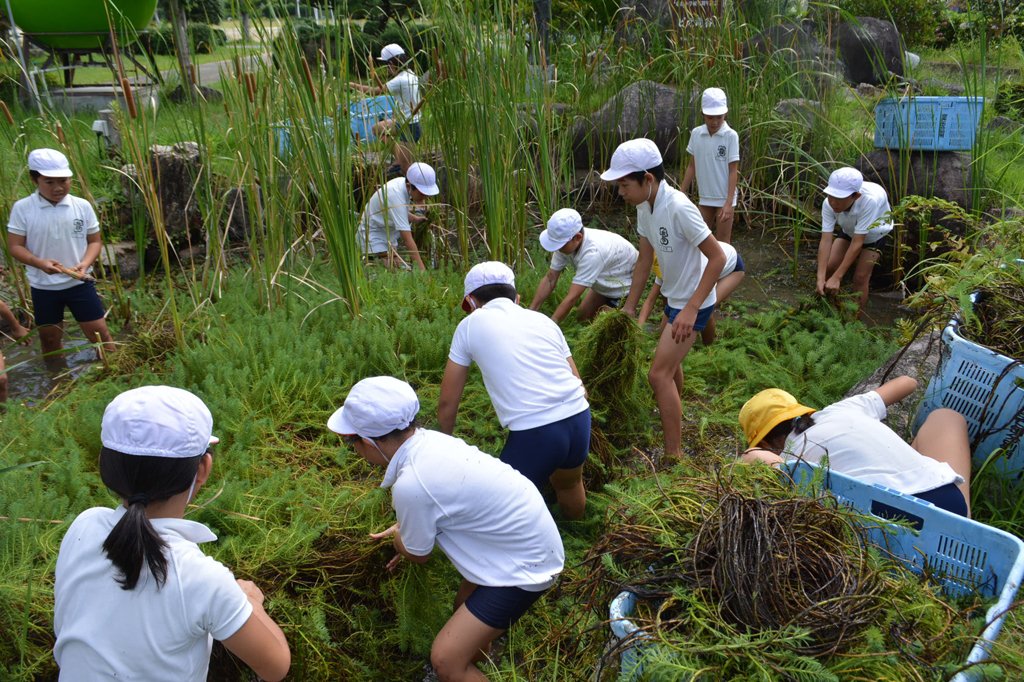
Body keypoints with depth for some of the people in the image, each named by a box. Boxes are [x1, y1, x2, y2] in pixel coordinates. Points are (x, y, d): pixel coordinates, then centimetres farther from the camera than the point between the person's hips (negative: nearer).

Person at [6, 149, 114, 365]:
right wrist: (40, 263, -25)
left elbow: (95, 241, 1)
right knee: (49, 339, 14)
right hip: (43, 286, 0)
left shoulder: (82, 206, -6)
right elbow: (15, 246, -7)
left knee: (99, 332, 3)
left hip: (79, 282, 0)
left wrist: (85, 263, -18)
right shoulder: (22, 208, -10)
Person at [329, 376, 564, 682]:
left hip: (524, 565, -9)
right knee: (464, 608, 29)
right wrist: (406, 531, 22)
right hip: (530, 538, 9)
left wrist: (396, 536, 11)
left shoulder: (410, 485, -31)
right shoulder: (430, 440, -6)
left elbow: (418, 555, -9)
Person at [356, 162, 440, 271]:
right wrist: (422, 269, -37)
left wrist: (415, 218, -4)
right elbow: (407, 239, -35)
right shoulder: (395, 195, -32)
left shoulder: (403, 183, -7)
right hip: (373, 236, -9)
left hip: (389, 236, 9)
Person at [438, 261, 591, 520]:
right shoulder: (542, 319, 18)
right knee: (568, 484, 34)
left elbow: (447, 403, 13)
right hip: (580, 420, 6)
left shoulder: (471, 325, 8)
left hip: (533, 434, -6)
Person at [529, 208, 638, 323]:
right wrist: (531, 312, -19)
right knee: (582, 317, 10)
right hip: (606, 283, 7)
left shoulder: (592, 252, -42)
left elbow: (572, 298, -42)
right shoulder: (565, 242, -21)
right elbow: (550, 279, -12)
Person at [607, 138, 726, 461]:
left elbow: (718, 257, -27)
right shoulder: (644, 206, -4)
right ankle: (673, 416, 53)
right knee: (670, 362, 27)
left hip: (692, 303, -9)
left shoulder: (678, 208, -30)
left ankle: (673, 456, -4)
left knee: (659, 374, -12)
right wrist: (629, 307, 9)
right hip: (674, 297, 9)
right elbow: (645, 259, 6)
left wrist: (691, 309, -30)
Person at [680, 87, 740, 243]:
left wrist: (728, 202, -18)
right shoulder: (696, 134, -2)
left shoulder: (730, 136, -13)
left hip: (724, 199, -4)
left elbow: (733, 171, -12)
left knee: (722, 244, 2)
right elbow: (692, 166, 7)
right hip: (705, 198, 4)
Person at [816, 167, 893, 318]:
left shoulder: (869, 200, -45)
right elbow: (826, 240, -34)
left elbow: (857, 243, -40)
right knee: (829, 267, -10)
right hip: (849, 231, 3)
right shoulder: (829, 204, -34)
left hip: (874, 234, -3)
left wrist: (837, 277, -41)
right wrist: (821, 278, -43)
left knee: (860, 277, -13)